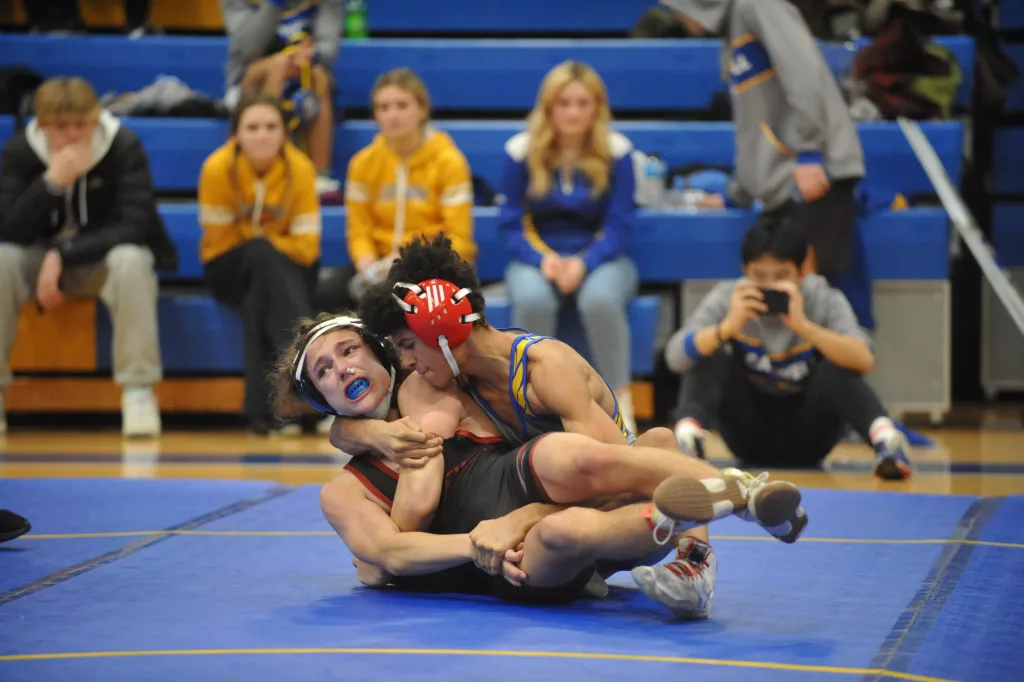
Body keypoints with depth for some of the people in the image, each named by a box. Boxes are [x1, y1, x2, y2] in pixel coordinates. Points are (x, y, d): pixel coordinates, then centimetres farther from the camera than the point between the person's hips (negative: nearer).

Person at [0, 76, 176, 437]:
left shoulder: (124, 147, -17)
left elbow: (133, 226, -23)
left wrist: (63, 256, -32)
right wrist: (52, 182, -32)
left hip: (103, 259, -1)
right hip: (41, 259, 2)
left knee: (130, 261, -36)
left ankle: (139, 391, -29)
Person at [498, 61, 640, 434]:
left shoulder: (616, 151, -5)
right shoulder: (521, 151, -4)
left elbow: (619, 226, -6)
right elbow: (511, 224, -2)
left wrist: (583, 263, -24)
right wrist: (543, 259, -21)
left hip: (600, 258, -1)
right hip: (537, 257, 1)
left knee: (600, 299, -37)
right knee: (532, 300, -35)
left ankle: (621, 402, -22)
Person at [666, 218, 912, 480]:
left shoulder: (824, 301, -12)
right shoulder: (727, 299, -9)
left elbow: (864, 360, -29)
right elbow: (675, 357, -23)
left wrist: (803, 326, -41)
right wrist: (728, 326, -39)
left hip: (806, 439, -1)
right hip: (750, 438, 1)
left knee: (836, 366, -27)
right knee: (710, 355, -21)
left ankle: (884, 437, -46)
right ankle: (688, 436, -42)